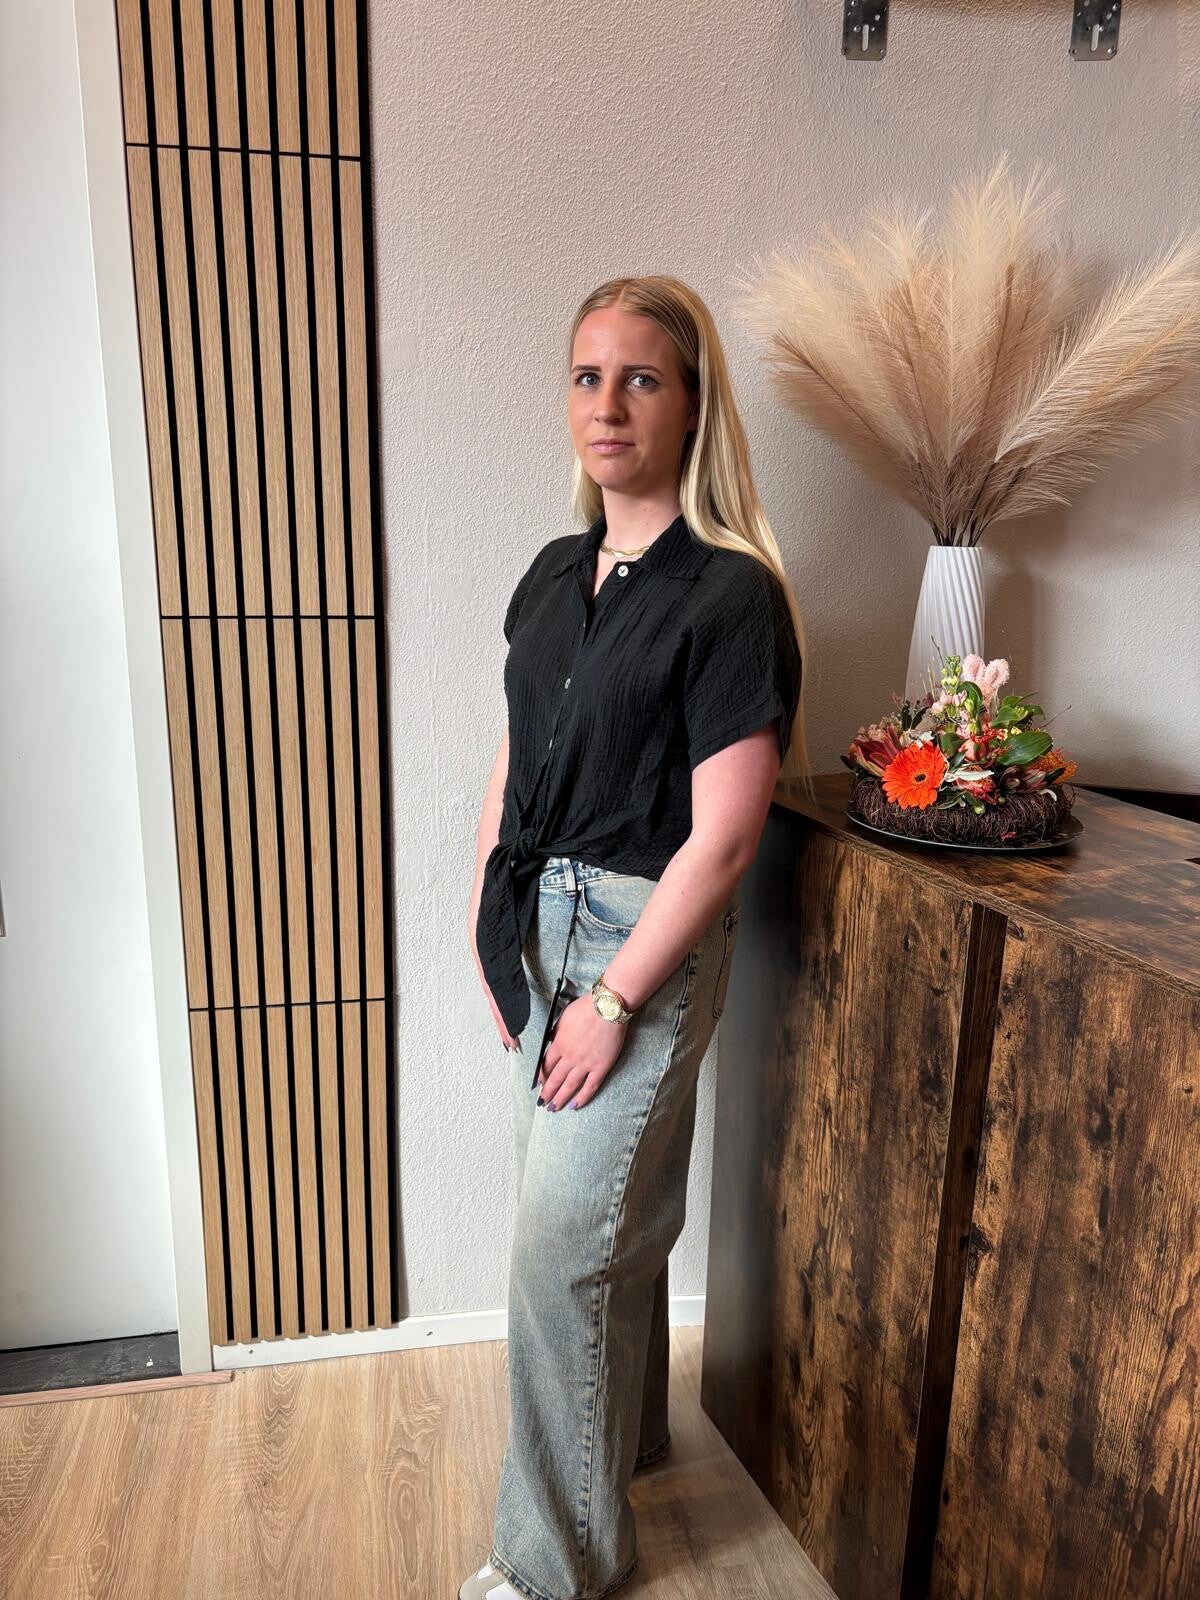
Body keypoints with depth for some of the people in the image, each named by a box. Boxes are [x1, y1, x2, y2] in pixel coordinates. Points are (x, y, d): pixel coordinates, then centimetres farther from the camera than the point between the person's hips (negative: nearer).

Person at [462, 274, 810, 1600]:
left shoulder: (730, 596, -16)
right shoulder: (555, 573, 6)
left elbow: (722, 836, -19)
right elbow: (514, 764, 11)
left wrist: (612, 1003, -16)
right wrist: (486, 922, 5)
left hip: (647, 941, -7)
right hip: (540, 927, 7)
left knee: (561, 1249, 2)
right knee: (599, 1217, 21)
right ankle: (627, 1435, 47)